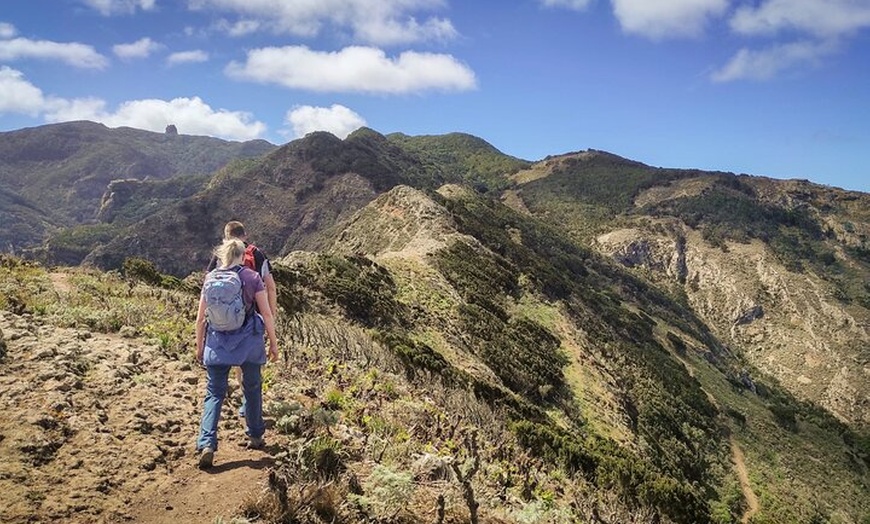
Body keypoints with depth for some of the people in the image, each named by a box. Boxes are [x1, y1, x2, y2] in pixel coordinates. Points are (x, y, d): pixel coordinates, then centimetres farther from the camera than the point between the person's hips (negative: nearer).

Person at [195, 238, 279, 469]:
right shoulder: (252, 277, -4)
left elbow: (200, 318, 4)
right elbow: (266, 314, -5)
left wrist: (199, 346, 15)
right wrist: (273, 343, 4)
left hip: (218, 343, 1)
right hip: (249, 342, -1)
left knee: (214, 392, 6)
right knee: (252, 388, 16)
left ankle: (206, 444, -7)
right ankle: (255, 436, 29)